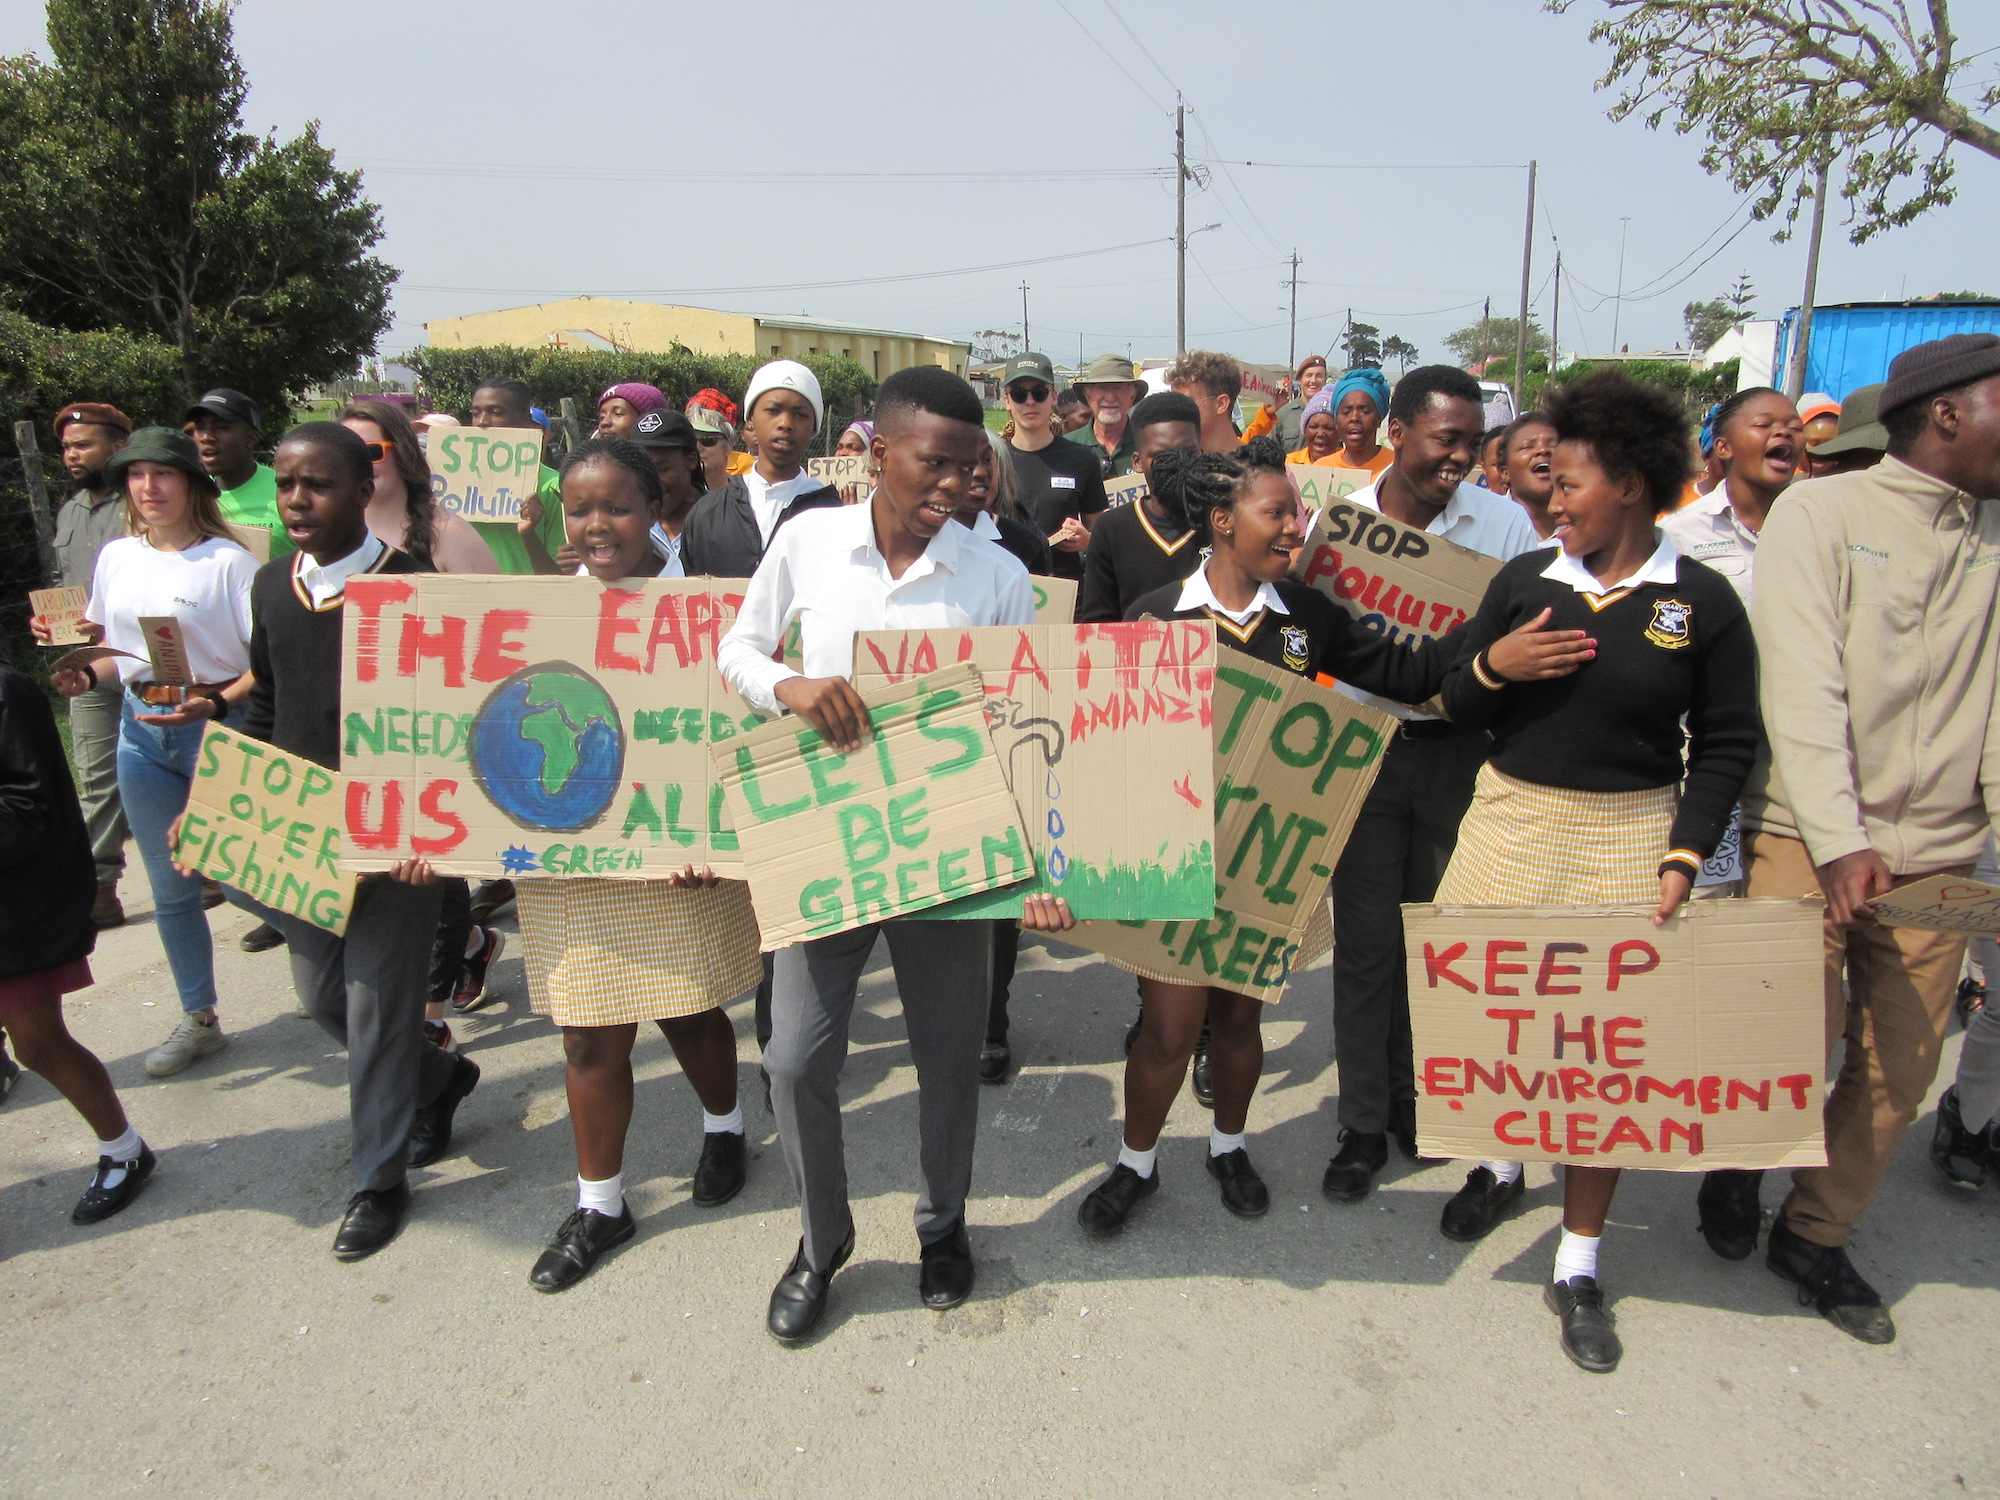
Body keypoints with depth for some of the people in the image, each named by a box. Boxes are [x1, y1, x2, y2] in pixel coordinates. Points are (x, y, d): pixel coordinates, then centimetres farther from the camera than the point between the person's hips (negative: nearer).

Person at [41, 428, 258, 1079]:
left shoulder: (228, 561, -12)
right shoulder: (117, 558, 7)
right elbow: (120, 646, 19)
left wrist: (216, 704, -27)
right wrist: (87, 674, -1)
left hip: (215, 728, -6)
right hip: (141, 729, 6)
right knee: (170, 886, 13)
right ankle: (198, 1019, 27)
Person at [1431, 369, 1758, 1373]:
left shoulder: (1701, 603, -4)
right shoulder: (1524, 580, 3)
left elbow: (1725, 745, -1)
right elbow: (1459, 708, 8)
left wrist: (1684, 858, -10)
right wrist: (1491, 666, -14)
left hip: (1627, 839, -2)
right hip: (1509, 821, 3)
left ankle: (1578, 1269, 17)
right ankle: (1502, 1164, 41)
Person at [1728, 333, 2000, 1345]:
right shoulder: (1819, 513, -4)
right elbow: (1802, 688, -14)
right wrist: (1839, 842, -23)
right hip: (1808, 836, -5)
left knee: (1900, 1067, 9)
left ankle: (1815, 1235, 29)